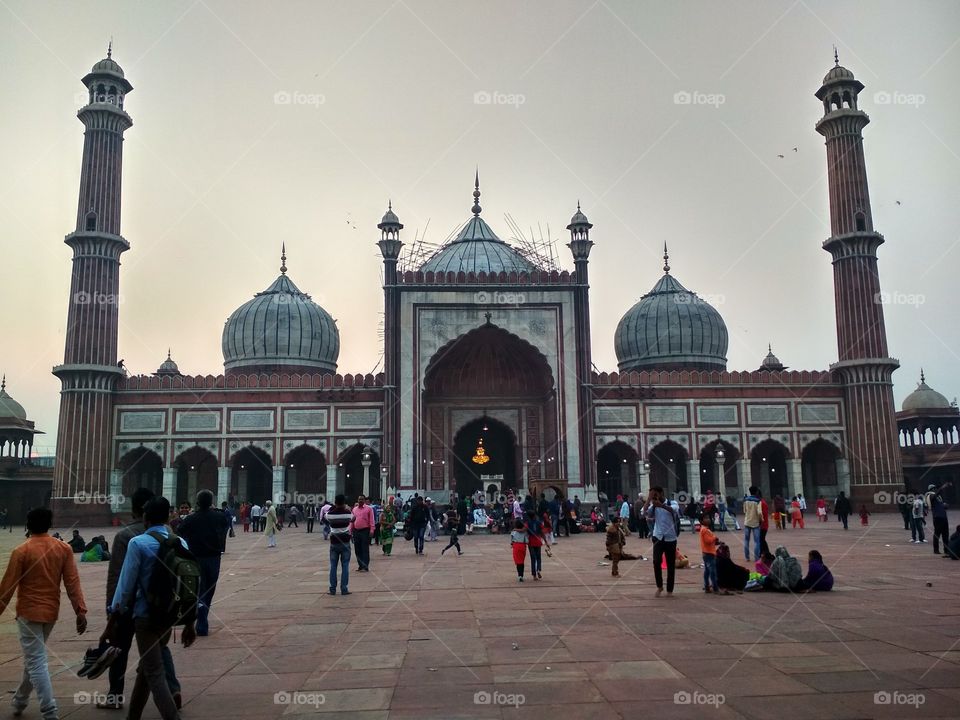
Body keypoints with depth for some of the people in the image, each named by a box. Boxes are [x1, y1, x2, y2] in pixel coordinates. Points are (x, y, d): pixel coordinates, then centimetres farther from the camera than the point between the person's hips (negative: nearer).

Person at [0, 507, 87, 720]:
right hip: (51, 612, 5)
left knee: (36, 662, -2)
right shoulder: (64, 549, -2)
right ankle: (19, 701, 39)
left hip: (29, 612, -5)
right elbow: (72, 582, -5)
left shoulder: (21, 551, -12)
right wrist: (81, 611, -4)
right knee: (34, 657, 23)